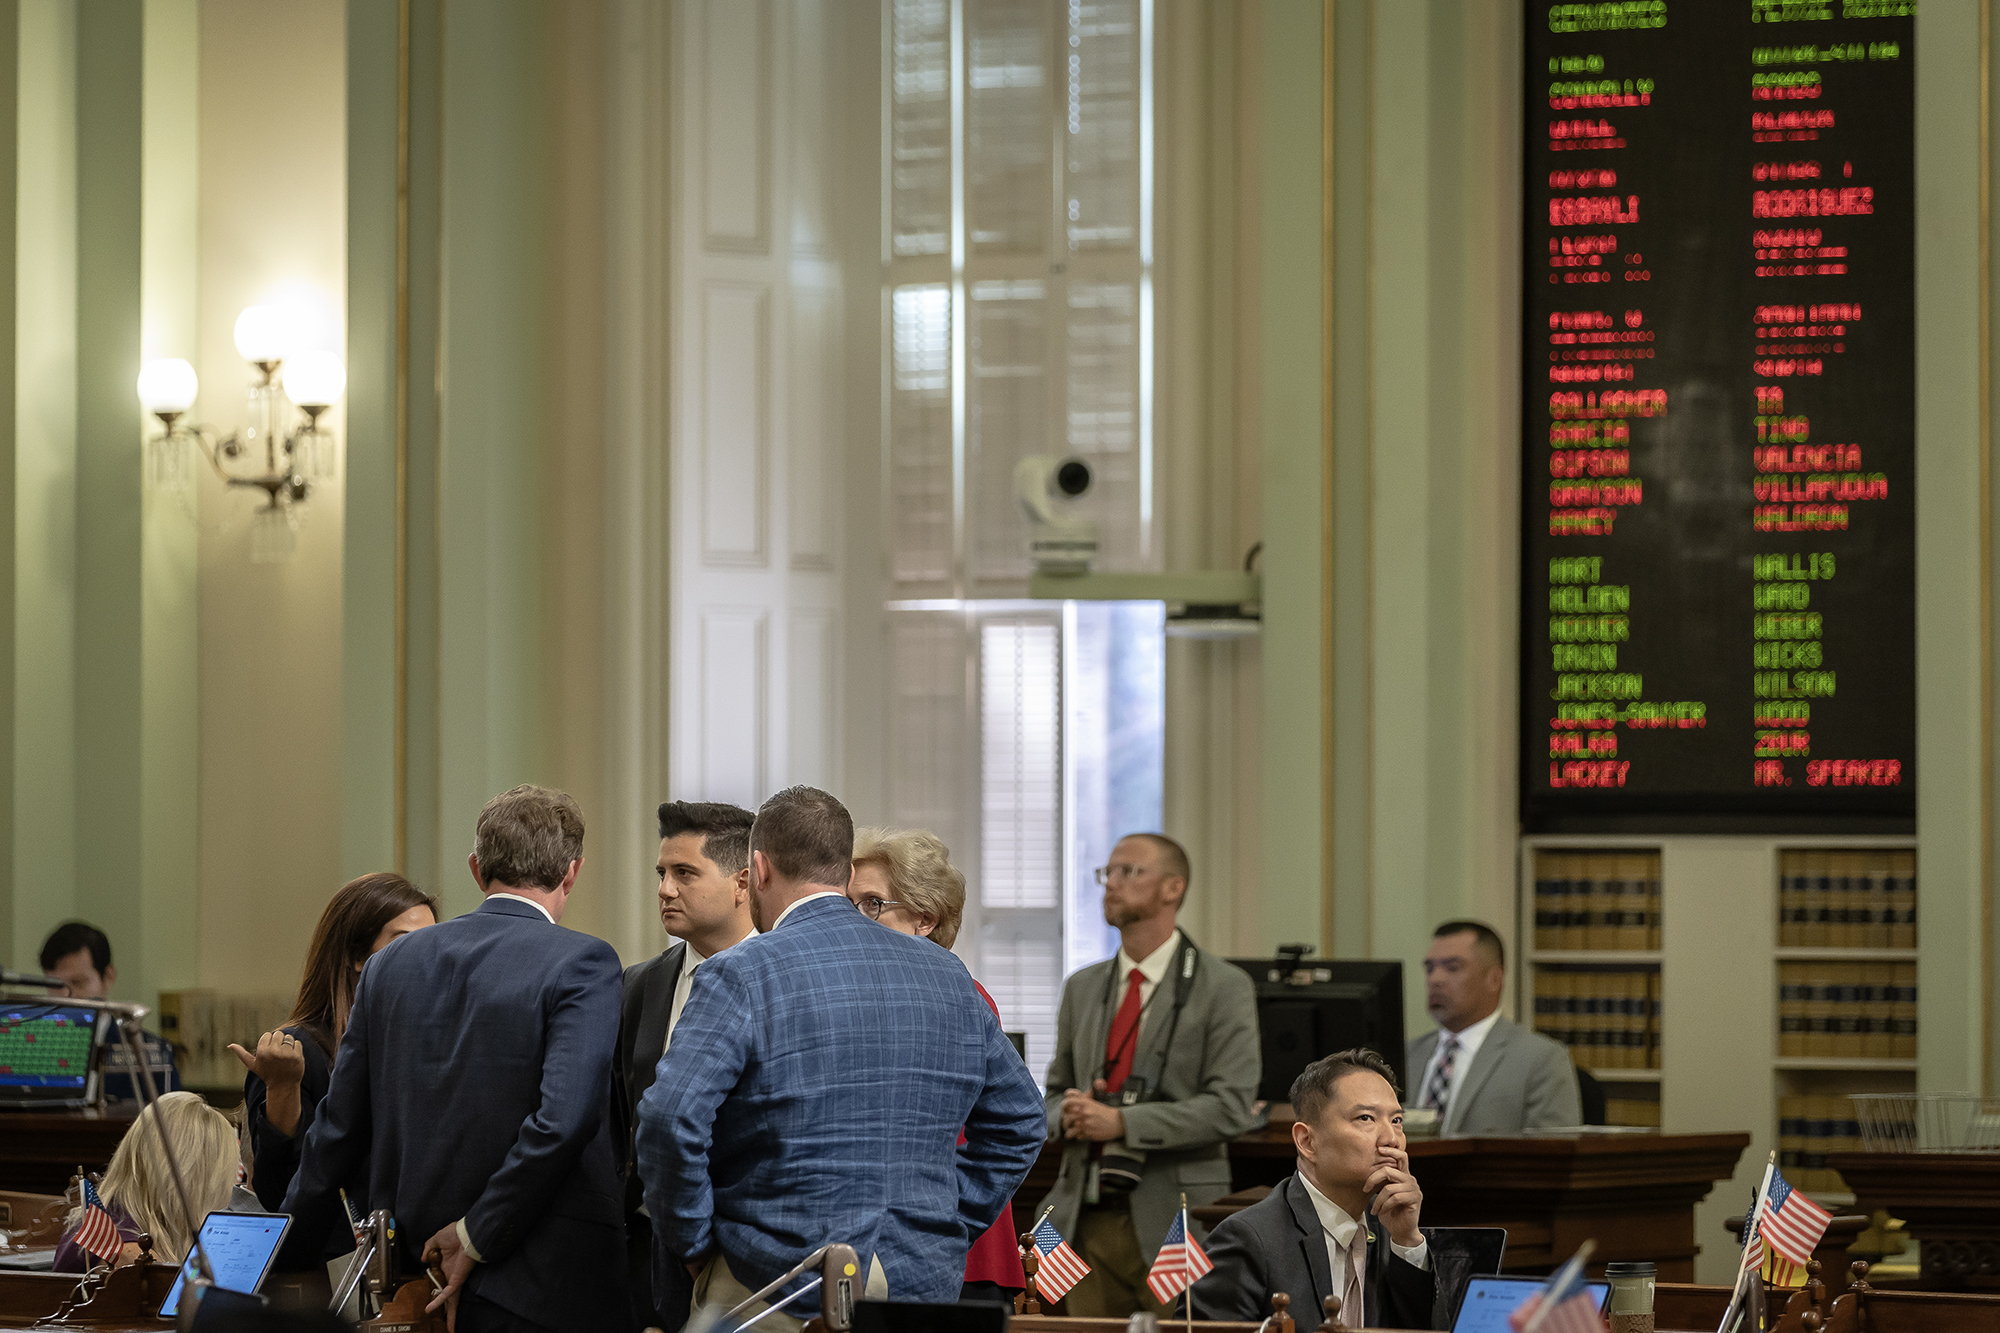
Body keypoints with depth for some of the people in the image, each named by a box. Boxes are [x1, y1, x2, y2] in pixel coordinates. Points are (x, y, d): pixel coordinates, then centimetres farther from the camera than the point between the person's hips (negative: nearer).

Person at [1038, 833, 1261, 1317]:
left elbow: (1231, 1106, -11)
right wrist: (1066, 1116, -2)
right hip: (1087, 1218, 5)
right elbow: (1055, 1090, 24)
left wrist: (1122, 1122, -17)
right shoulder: (1083, 988, 18)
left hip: (1175, 1222, -5)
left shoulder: (1222, 987, -2)